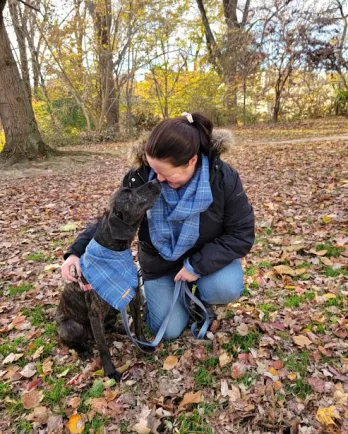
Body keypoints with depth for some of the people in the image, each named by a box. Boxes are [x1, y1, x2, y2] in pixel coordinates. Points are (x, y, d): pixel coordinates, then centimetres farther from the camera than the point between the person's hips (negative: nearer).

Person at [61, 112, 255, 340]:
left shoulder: (223, 177, -26)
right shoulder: (140, 178, -23)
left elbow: (241, 233, -20)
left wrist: (198, 265, -28)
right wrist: (78, 251, -26)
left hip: (208, 255, -1)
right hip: (160, 262, 1)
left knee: (224, 289, -31)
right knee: (168, 330, -2)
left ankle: (201, 299, 7)